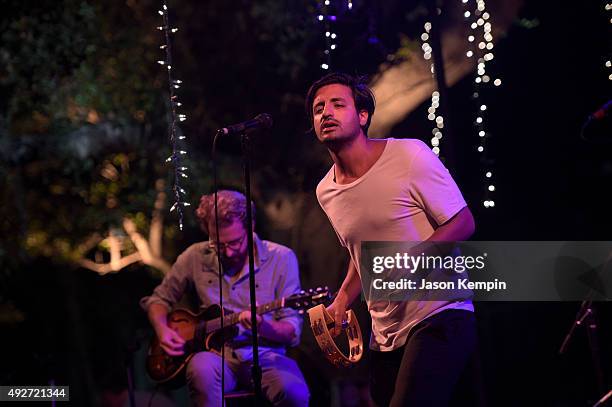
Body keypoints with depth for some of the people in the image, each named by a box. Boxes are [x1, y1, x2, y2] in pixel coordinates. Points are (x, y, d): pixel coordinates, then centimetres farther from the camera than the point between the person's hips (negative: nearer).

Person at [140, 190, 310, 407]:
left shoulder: (281, 258, -1)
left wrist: (262, 327, -24)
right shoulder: (196, 257, 6)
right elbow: (158, 298, 21)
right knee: (202, 369, -36)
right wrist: (162, 330, 0)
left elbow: (292, 332, -2)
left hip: (264, 355, -1)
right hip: (215, 352, 1)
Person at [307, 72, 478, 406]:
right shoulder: (325, 192, 7)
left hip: (439, 316, -6)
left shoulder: (410, 155, -12)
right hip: (385, 333, 7)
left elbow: (463, 222, -10)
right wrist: (341, 302, 8)